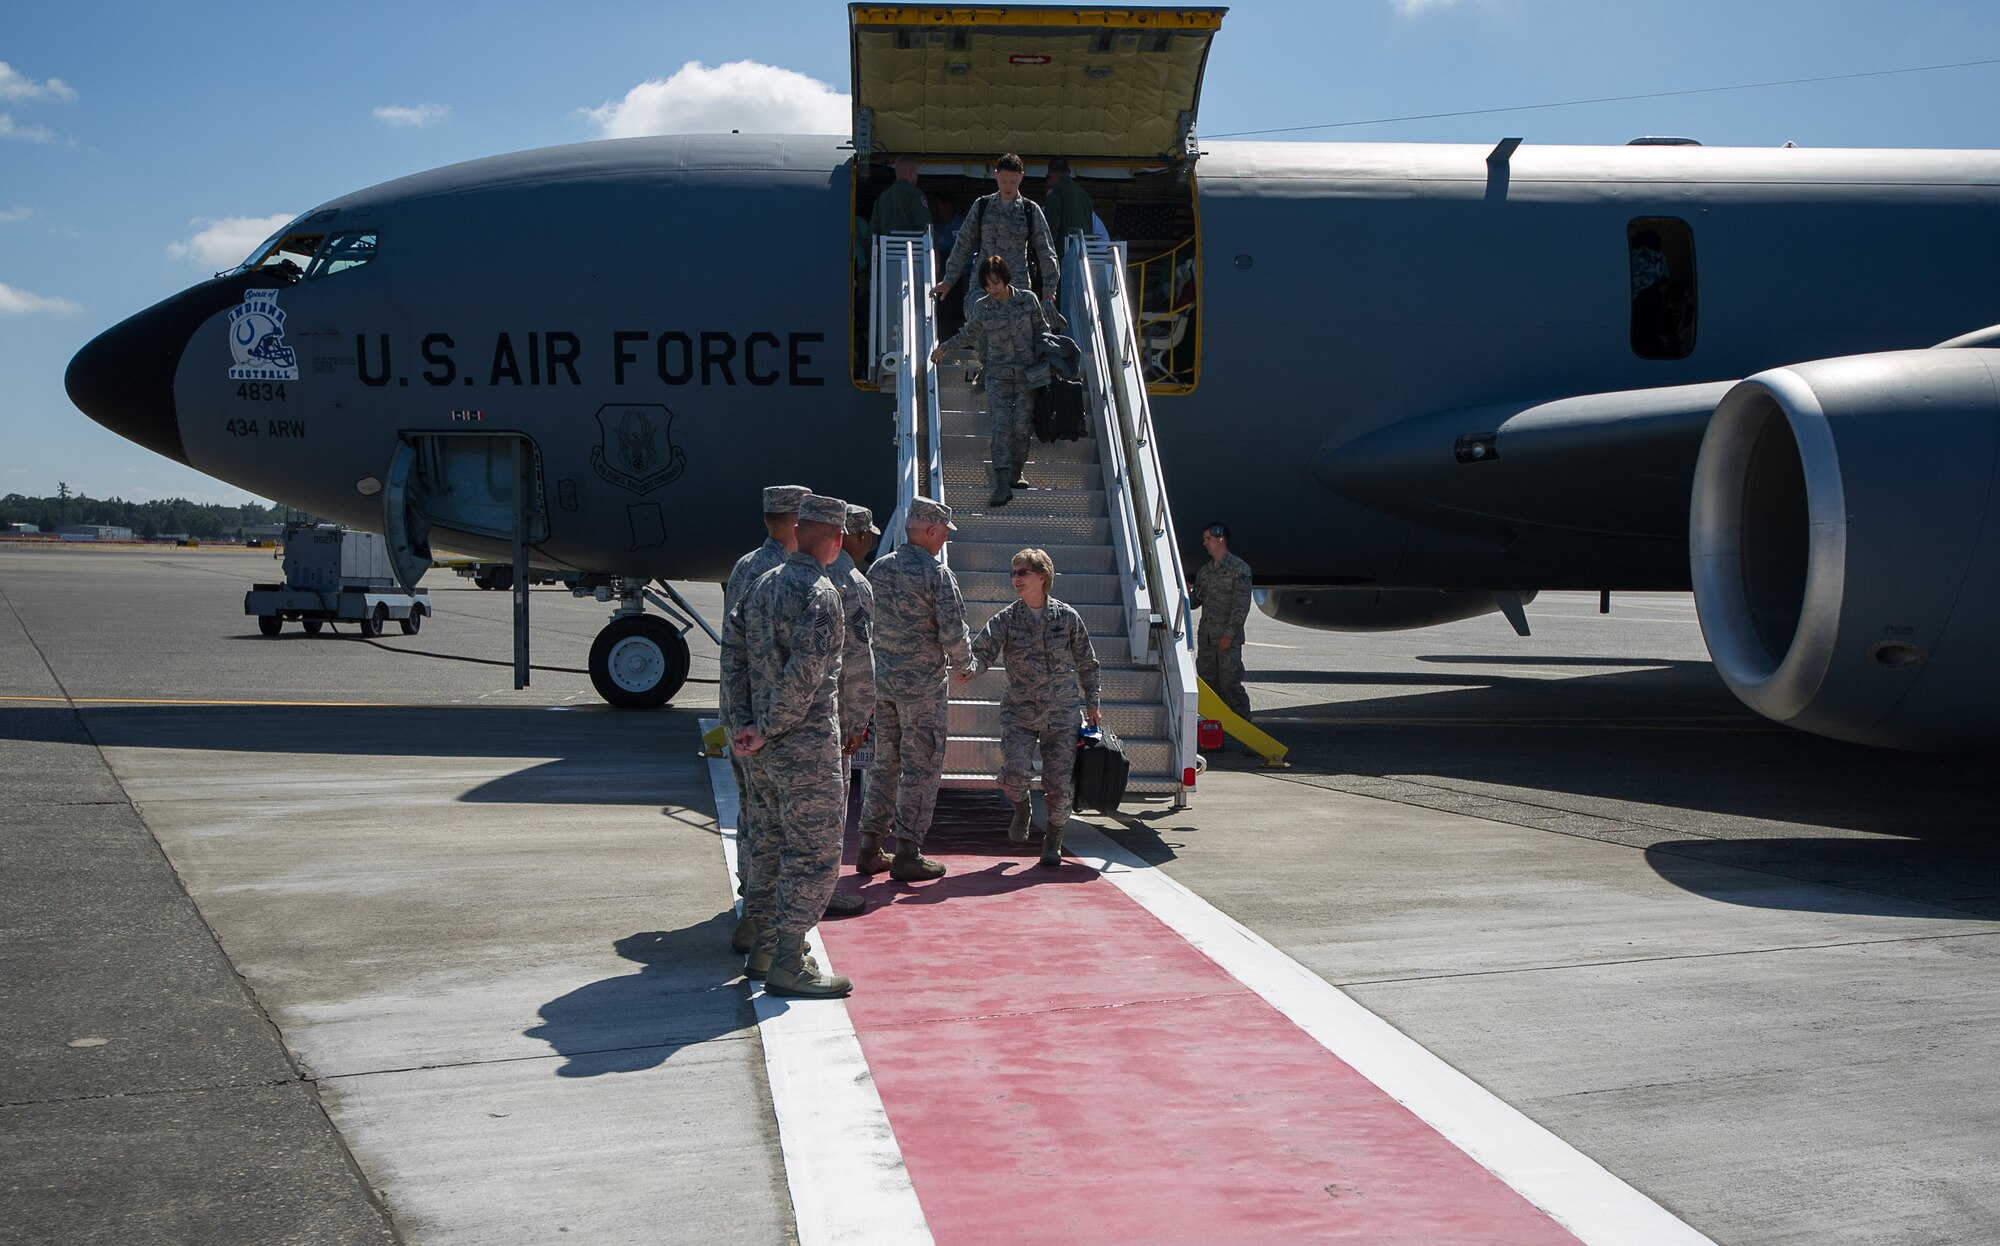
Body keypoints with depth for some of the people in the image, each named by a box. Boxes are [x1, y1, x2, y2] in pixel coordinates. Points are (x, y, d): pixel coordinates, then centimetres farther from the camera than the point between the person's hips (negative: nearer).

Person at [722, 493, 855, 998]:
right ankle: (788, 965, 0)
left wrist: (744, 721, 6)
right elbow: (805, 674, -24)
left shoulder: (763, 583, 10)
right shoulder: (820, 593, -16)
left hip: (763, 747, 9)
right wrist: (768, 730, -14)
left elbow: (733, 648, 10)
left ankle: (763, 948, 25)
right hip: (806, 746, -9)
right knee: (814, 849, -2)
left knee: (772, 840, 18)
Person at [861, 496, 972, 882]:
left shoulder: (877, 569, 7)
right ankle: (907, 854, 1)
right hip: (922, 685, -7)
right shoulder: (937, 574, -13)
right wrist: (961, 660, 3)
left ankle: (871, 848, 17)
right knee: (921, 768, 1)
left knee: (884, 763, 15)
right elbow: (953, 632, -17)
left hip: (881, 680, 7)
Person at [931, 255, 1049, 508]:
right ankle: (1002, 485, -23)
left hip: (1027, 371, 0)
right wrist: (944, 348, 21)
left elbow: (1041, 330, 12)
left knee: (1022, 425, -8)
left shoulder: (1028, 300, 2)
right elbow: (969, 334, 21)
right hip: (997, 373, 0)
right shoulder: (981, 308, 3)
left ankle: (1017, 472, 15)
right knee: (1001, 425, -15)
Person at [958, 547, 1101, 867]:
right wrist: (969, 668, -34)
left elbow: (1086, 663, 12)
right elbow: (981, 649, -12)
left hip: (1061, 715, 0)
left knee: (1059, 784, -3)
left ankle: (1053, 840, 26)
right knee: (1013, 773, -19)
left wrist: (1091, 704, 12)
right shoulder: (1006, 618, 0)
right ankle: (1021, 809, 18)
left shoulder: (1067, 616, 1)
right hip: (1019, 712, 0)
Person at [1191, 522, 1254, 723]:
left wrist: (1229, 634, -16)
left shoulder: (1239, 568, -3)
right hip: (1206, 638, 7)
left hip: (1229, 638, -6)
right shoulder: (1204, 571, 17)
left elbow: (1242, 605, -9)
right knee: (1208, 684, 5)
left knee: (1230, 684, -9)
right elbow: (1195, 602, 19)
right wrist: (1186, 593, -4)